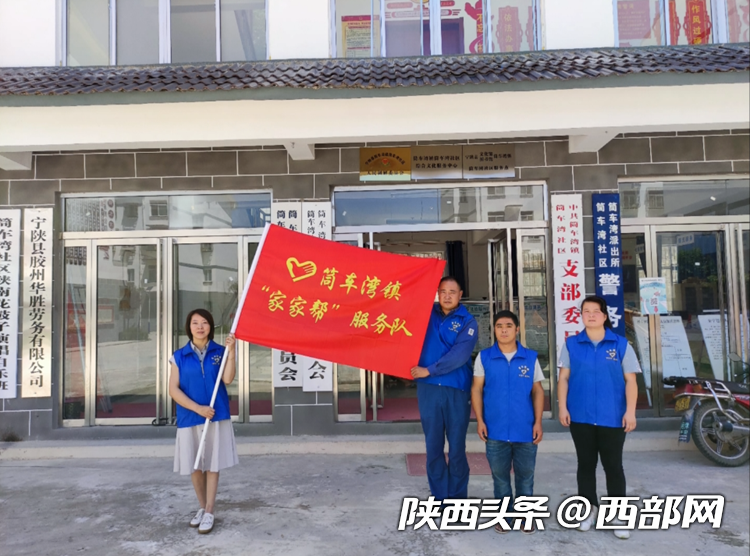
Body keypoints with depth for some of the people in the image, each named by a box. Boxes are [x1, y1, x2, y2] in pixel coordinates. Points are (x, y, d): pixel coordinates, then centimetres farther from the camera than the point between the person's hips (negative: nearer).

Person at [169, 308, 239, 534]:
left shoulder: (219, 352, 1)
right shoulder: (179, 356, 1)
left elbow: (227, 379, -13)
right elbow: (173, 390, -5)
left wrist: (231, 351, -21)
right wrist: (198, 408, -15)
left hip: (217, 416, -1)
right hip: (189, 418, 1)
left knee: (212, 465, 5)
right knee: (195, 466, 11)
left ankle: (209, 512, 15)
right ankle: (202, 508, 29)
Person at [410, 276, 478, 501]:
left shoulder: (467, 321, -1)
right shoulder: (426, 313, 9)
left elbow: (459, 355, -13)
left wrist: (429, 370, -14)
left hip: (457, 390, -2)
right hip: (428, 389, 2)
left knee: (457, 447, 6)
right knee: (433, 446, 8)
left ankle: (457, 497, 21)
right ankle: (439, 497, 20)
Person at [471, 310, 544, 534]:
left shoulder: (531, 357, 1)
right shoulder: (484, 357, 0)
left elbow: (537, 391, 4)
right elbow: (476, 389, 1)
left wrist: (538, 422, -2)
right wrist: (479, 420, -5)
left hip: (525, 429, 0)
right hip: (495, 429, 0)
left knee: (525, 475, 12)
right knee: (500, 475, 12)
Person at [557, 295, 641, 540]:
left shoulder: (621, 344, 0)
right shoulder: (571, 344, 3)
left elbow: (630, 380, -1)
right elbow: (563, 378, 4)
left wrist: (630, 411, -8)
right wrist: (562, 407, -3)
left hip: (612, 417, -1)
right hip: (580, 416, 2)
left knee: (613, 466, 6)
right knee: (586, 463, 13)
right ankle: (589, 508, 28)